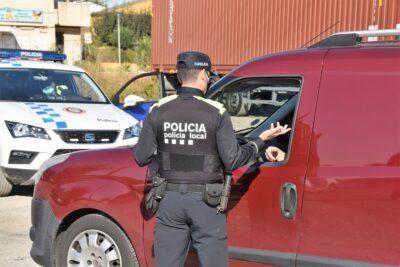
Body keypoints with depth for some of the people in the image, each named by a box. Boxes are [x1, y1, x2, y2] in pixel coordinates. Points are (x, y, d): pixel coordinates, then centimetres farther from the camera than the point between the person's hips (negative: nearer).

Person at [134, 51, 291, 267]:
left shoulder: (158, 111, -2)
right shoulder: (215, 113, -9)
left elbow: (141, 157, 0)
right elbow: (232, 161, -10)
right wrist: (262, 139, 4)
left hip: (170, 199, 2)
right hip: (206, 201, -2)